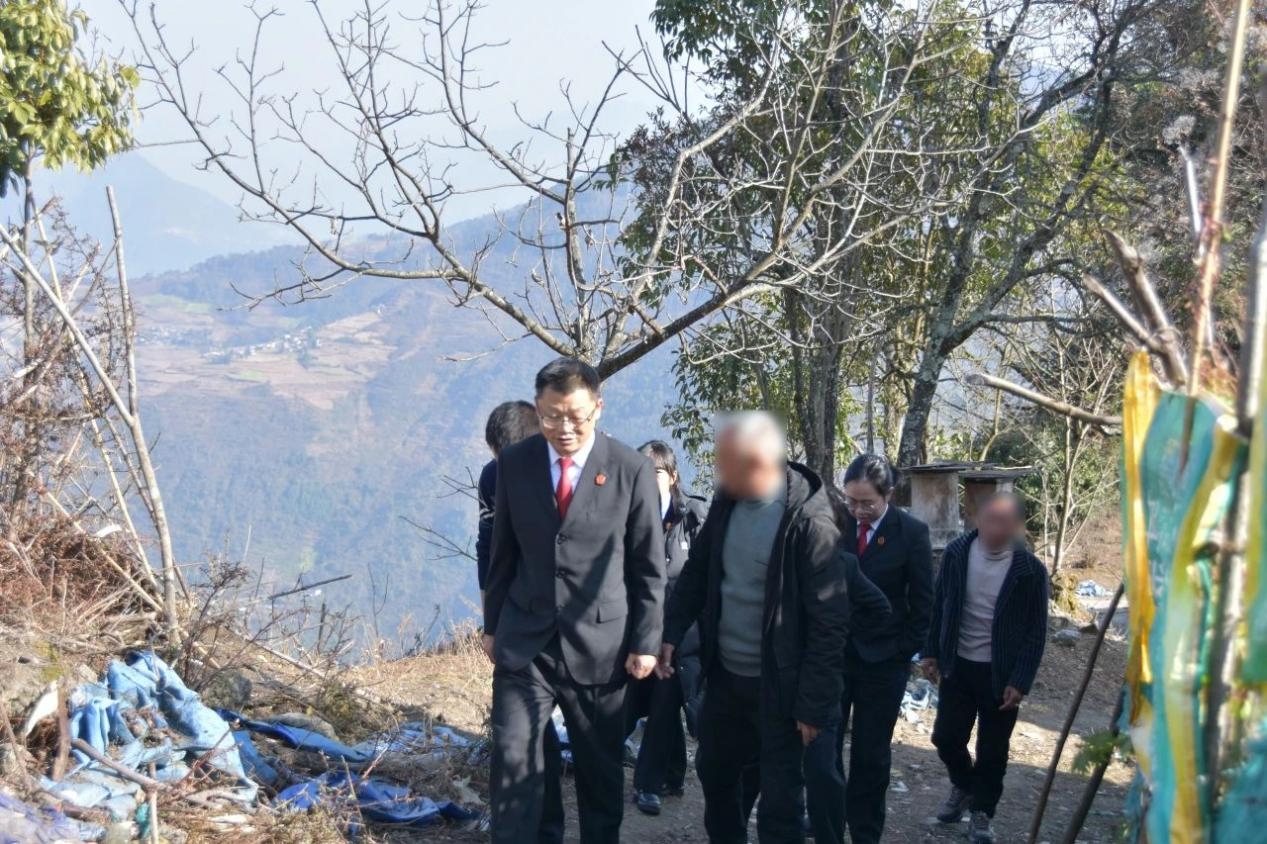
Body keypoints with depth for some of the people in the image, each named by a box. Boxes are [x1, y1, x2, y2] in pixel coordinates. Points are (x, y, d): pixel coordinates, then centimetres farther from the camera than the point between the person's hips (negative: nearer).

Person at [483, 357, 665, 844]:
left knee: (601, 767, 12)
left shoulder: (632, 470, -8)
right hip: (524, 641, 1)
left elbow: (649, 566, -3)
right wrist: (493, 625, 11)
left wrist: (645, 642, -4)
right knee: (512, 760, 0)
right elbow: (504, 552, 8)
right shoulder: (514, 463, -1)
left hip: (600, 644, -1)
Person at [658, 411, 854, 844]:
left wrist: (813, 702, -17)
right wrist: (671, 632, 1)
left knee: (779, 797, 6)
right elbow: (697, 571, 11)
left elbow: (829, 621, -19)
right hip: (724, 673, 7)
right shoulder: (725, 501, -1)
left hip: (777, 685, -7)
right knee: (714, 772, 22)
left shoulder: (808, 521, -21)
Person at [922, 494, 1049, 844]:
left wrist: (1020, 681, -13)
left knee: (992, 750, 6)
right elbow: (939, 605, 5)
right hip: (957, 664, 3)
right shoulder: (957, 553, -7)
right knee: (946, 737, 8)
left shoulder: (1030, 570, -14)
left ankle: (981, 812, 26)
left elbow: (1035, 632, -9)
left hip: (1001, 673, -2)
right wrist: (932, 651, 4)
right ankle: (963, 785, 37)